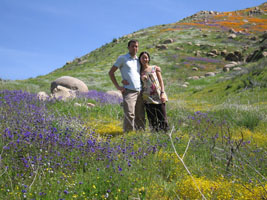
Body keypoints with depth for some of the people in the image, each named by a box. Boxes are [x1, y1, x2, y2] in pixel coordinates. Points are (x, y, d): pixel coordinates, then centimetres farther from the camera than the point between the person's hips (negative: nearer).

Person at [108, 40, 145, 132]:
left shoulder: (138, 60, 20)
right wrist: (117, 86, -5)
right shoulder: (122, 58, 4)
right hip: (129, 91, -6)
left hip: (140, 91, 6)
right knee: (129, 115, -17)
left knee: (140, 116, 6)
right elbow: (111, 72, 3)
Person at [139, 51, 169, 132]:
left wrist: (162, 93, -4)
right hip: (148, 98, 0)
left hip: (158, 96, 0)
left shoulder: (155, 68, 10)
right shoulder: (139, 72, 11)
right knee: (152, 119, 0)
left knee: (162, 116, -2)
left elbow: (161, 81, 8)